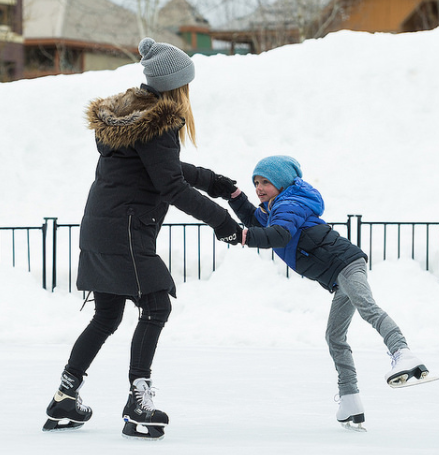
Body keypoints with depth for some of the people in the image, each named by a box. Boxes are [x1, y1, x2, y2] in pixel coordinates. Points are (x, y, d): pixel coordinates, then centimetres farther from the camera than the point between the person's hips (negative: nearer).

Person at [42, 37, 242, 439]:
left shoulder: (125, 114, 15)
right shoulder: (158, 125, -16)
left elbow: (166, 166, 25)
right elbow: (172, 187, -18)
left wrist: (215, 182, 24)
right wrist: (222, 222, -14)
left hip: (99, 231, 10)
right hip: (126, 233, -10)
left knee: (106, 317, 15)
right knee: (156, 308, -6)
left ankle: (64, 402, 19)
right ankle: (138, 406, -8)